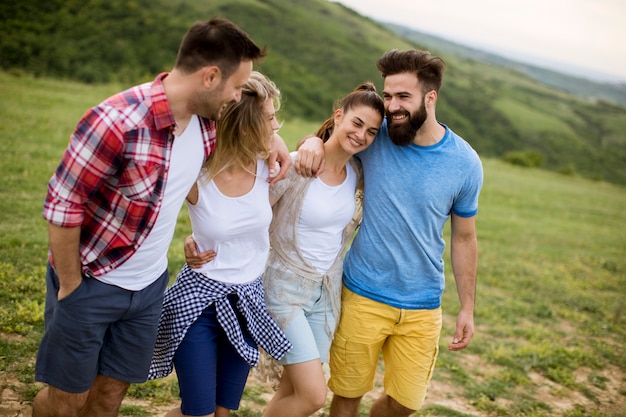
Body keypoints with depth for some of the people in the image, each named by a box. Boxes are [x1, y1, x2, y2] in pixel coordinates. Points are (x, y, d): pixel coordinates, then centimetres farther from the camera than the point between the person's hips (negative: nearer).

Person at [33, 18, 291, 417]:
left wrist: (274, 138, 0)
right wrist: (70, 287, -13)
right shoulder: (116, 122, -29)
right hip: (90, 284, -5)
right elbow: (62, 206, -22)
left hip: (150, 286, 6)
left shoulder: (207, 118, -6)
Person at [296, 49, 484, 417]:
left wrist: (468, 308, 5)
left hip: (422, 307, 1)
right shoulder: (374, 135, -9)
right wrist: (313, 142, -18)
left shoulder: (464, 163, -7)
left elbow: (464, 238, 3)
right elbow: (330, 135, 8)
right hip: (363, 297, 0)